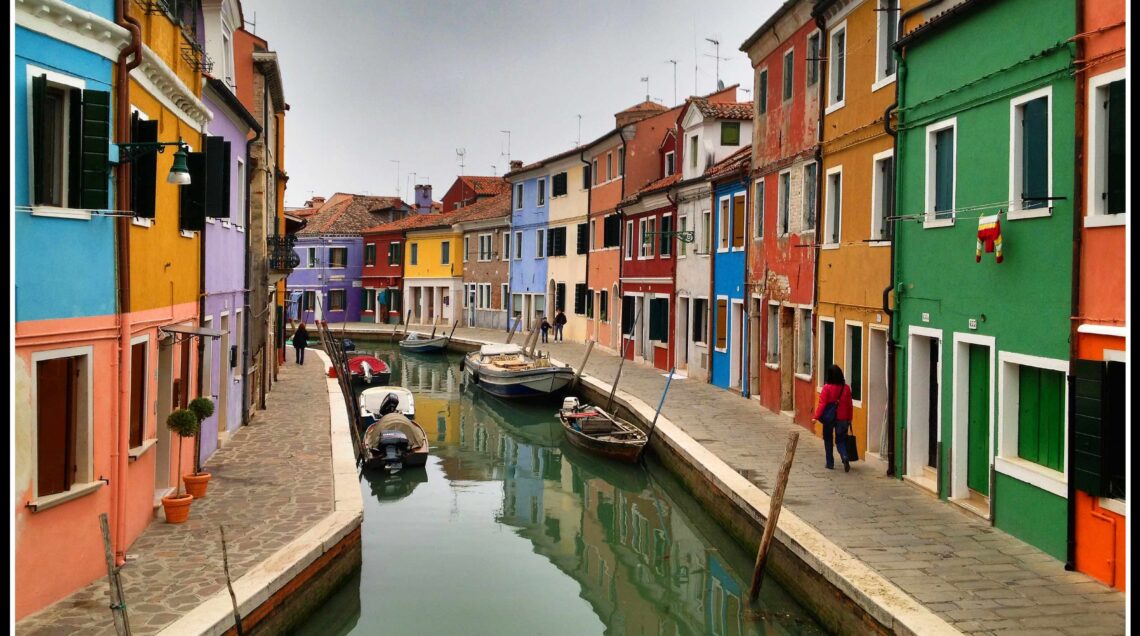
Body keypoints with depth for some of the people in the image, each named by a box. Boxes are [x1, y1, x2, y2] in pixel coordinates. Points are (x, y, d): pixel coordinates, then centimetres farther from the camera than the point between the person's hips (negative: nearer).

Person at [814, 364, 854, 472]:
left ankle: (830, 463, 17)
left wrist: (816, 417, -15)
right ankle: (845, 457, -14)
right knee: (841, 440, 12)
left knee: (828, 440, 13)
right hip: (842, 419, 3)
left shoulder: (827, 388, -13)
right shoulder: (846, 388, -2)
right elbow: (849, 405, 3)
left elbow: (822, 404, -17)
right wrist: (849, 419, 13)